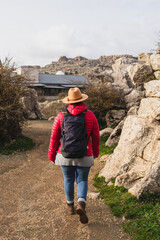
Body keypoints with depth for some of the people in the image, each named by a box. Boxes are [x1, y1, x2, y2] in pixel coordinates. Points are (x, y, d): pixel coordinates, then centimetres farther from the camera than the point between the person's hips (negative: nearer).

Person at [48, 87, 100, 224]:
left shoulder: (61, 116, -9)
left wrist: (52, 155, 7)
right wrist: (96, 152, 16)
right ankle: (81, 204, -8)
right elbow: (96, 137, -1)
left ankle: (70, 206, 34)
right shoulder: (90, 116, -8)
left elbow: (54, 137, -5)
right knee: (82, 181, 15)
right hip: (84, 156, -1)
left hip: (65, 155, 1)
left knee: (68, 180, 21)